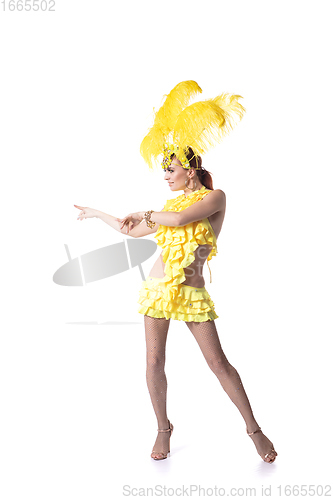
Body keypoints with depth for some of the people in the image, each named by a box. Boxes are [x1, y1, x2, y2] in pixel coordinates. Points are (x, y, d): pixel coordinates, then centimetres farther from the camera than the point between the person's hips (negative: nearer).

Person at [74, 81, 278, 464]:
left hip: (192, 293, -5)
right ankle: (163, 429, 20)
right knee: (154, 361, 3)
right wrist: (96, 213, 28)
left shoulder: (215, 197, -4)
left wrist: (145, 213, -5)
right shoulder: (171, 205, 12)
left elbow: (181, 219, -21)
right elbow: (132, 231, 21)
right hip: (157, 287, 5)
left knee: (217, 361, -5)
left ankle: (254, 428, 7)